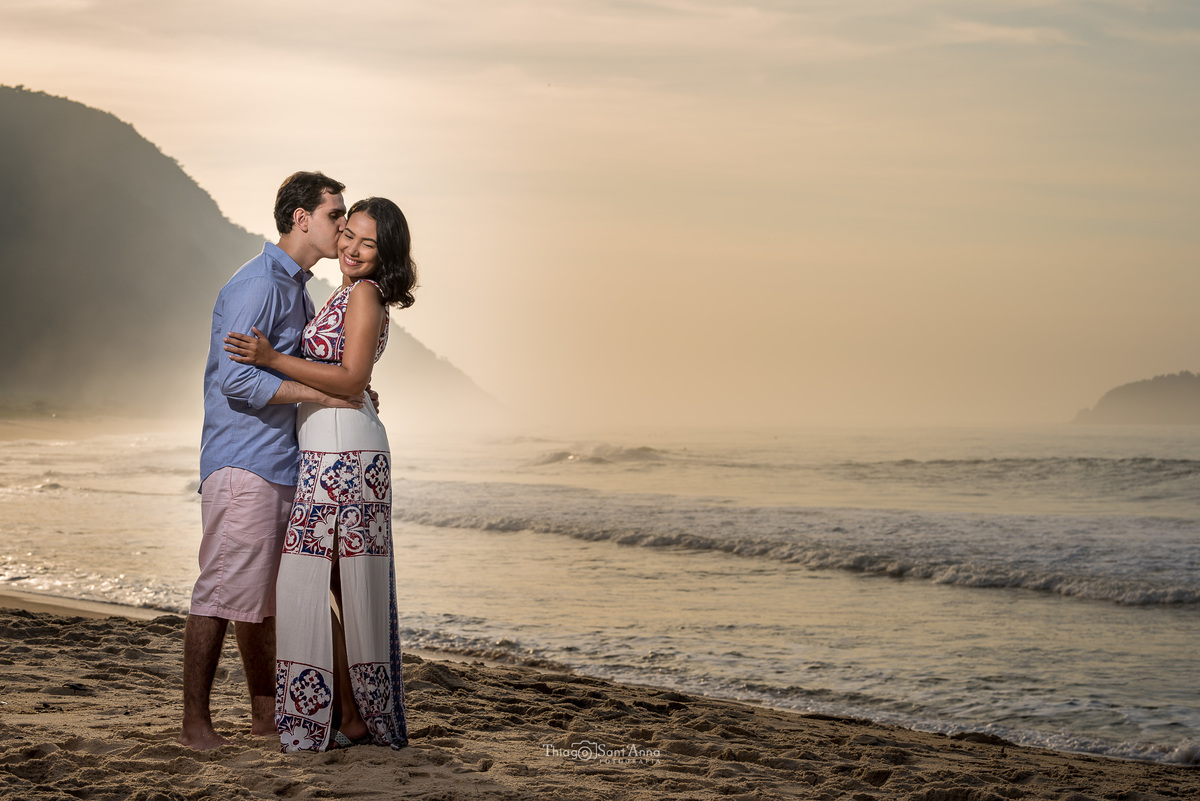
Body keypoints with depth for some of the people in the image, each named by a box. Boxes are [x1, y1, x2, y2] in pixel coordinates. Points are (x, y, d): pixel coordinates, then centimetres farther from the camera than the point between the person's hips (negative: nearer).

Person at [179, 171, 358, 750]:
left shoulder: (296, 287, 19)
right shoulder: (256, 284, -14)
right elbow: (237, 379, -22)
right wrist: (321, 392, -18)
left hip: (281, 464, 10)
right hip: (243, 463, -10)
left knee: (263, 596, 15)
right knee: (223, 593, -8)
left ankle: (265, 711, 23)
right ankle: (195, 724, -3)